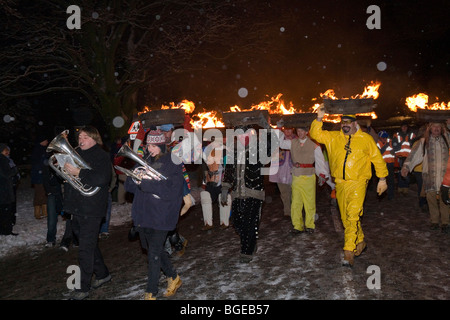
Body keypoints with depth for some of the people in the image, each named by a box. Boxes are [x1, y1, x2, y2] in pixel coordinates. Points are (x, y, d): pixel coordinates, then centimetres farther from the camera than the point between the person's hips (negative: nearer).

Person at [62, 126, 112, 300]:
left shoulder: (101, 156, -8)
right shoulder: (77, 154, 15)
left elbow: (102, 179, -24)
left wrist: (78, 173, -24)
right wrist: (63, 167, 1)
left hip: (91, 210, -8)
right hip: (77, 208, 8)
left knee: (86, 249, -4)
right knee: (89, 245, 18)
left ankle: (83, 287, 8)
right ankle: (102, 274, 34)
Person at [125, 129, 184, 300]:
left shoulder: (172, 163, -7)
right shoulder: (144, 160, 10)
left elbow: (172, 191, -18)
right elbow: (129, 185, 8)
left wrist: (146, 183, -23)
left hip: (160, 216, -6)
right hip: (142, 213, 7)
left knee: (154, 253, -1)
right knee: (151, 248, 17)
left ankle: (151, 293, 14)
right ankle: (173, 277, 37)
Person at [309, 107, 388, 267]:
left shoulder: (366, 139, 3)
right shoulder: (333, 137, 9)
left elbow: (377, 158, 8)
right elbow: (315, 134, 4)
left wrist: (382, 179, 8)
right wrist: (319, 118, -9)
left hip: (358, 183, -4)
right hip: (340, 183, 4)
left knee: (352, 216, -16)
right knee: (345, 217, 12)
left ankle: (349, 252, -14)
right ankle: (360, 242, 33)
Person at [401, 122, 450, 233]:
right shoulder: (424, 141, 8)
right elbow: (414, 154, 1)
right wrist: (406, 166, -10)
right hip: (430, 175, 0)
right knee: (431, 197, 1)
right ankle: (434, 221, 15)